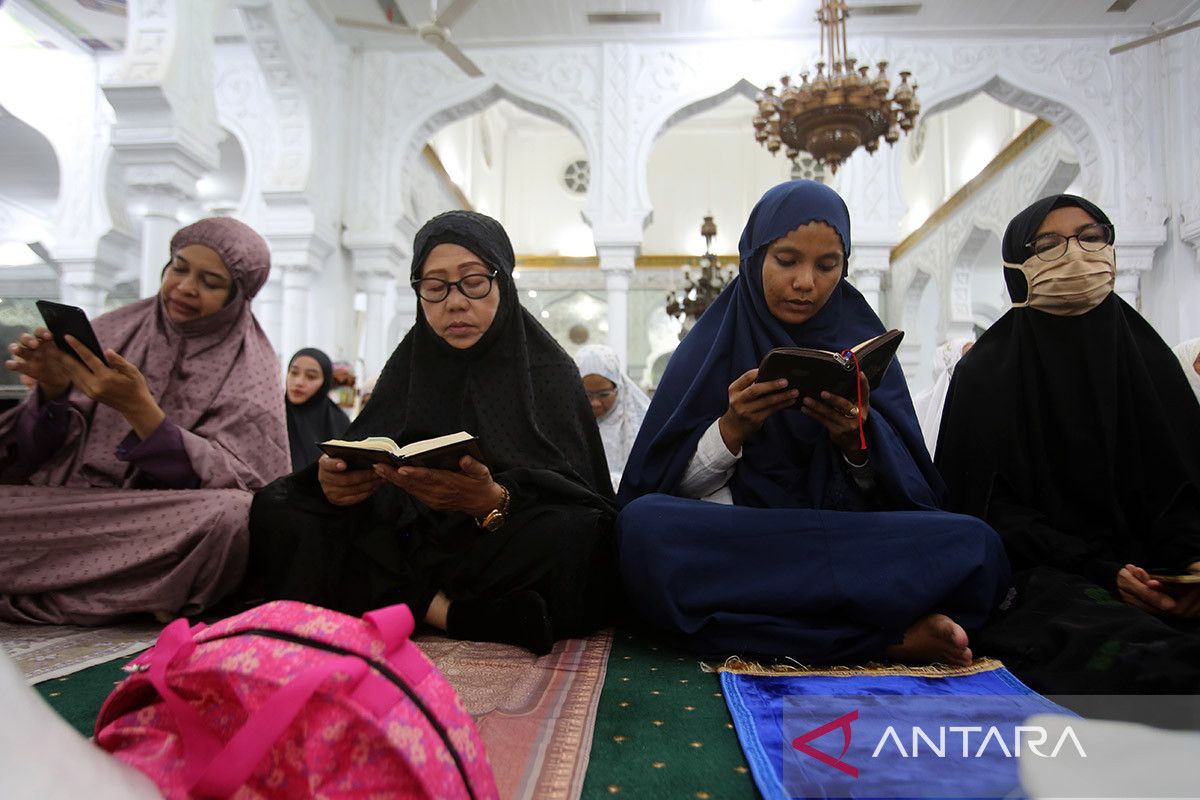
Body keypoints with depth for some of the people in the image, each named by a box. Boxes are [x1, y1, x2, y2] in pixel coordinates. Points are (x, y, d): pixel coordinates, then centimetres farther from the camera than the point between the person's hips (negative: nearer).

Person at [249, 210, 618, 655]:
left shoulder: (547, 367, -1)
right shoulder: (408, 365, 11)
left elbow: (576, 501, -11)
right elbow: (361, 466, 3)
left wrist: (492, 501, -32)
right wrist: (331, 480, -22)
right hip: (403, 543, 4)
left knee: (577, 536, -34)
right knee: (275, 509, -14)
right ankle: (442, 609, -23)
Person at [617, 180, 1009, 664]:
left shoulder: (862, 343, 9)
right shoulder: (711, 343, 5)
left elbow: (907, 492, 3)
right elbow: (676, 487, 0)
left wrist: (857, 442, -18)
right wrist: (732, 428, -18)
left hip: (849, 545, 0)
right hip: (731, 546, 1)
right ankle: (888, 636, -27)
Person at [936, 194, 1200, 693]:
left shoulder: (1149, 358, 15)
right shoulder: (986, 373, 2)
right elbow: (991, 508, -4)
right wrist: (1100, 571, -17)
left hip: (1150, 573, 5)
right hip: (1038, 579, -4)